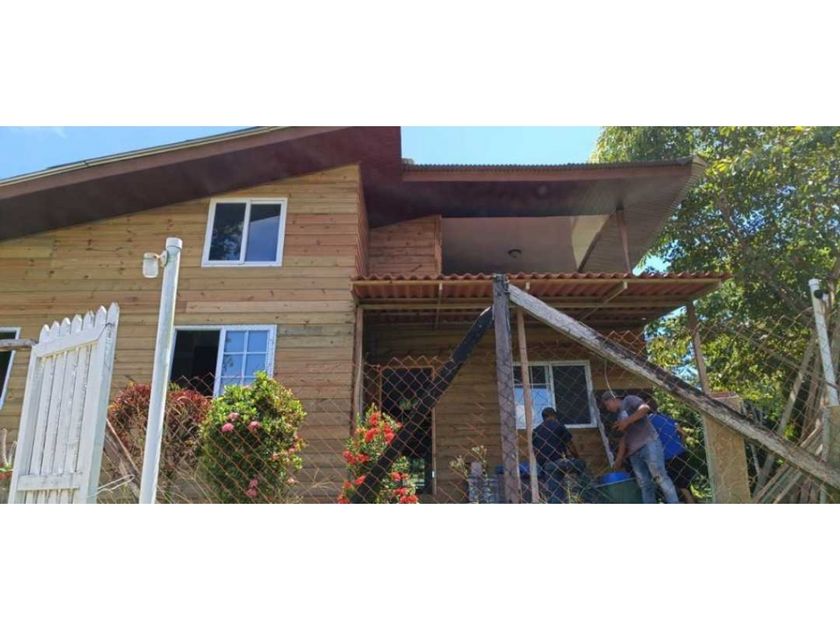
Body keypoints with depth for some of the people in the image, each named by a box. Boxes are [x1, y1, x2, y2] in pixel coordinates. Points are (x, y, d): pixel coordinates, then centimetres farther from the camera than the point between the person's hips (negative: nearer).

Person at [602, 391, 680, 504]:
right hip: (634, 453, 8)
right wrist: (619, 459, 19)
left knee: (660, 477, -14)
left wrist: (627, 421, -14)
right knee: (644, 485, 1)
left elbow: (645, 408, -12)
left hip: (649, 444, -8)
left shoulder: (628, 400, 7)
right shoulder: (620, 416, 27)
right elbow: (624, 438, 26)